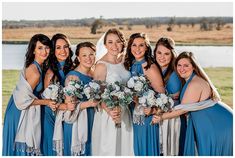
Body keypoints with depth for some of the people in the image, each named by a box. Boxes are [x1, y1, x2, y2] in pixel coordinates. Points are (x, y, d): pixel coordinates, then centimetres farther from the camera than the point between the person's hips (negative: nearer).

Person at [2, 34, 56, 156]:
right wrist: (46, 102, -15)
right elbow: (24, 99, -25)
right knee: (23, 145, 7)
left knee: (27, 141, 21)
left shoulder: (40, 65, -2)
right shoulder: (35, 72, -29)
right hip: (21, 112, -8)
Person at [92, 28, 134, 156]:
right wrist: (109, 111, -33)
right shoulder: (101, 65, -16)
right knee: (108, 149, 6)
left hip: (124, 113, 6)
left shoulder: (124, 61, 2)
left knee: (124, 146, 17)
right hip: (108, 114, -6)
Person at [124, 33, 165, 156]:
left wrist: (152, 110, -25)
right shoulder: (130, 65, 5)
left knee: (147, 148, 6)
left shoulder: (150, 67, -16)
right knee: (136, 147, 17)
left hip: (146, 115, -6)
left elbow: (161, 94, -15)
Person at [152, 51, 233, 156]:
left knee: (209, 152, 2)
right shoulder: (188, 80, 7)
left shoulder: (195, 84, -24)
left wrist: (161, 117, -11)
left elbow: (183, 109, -20)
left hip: (217, 123, -9)